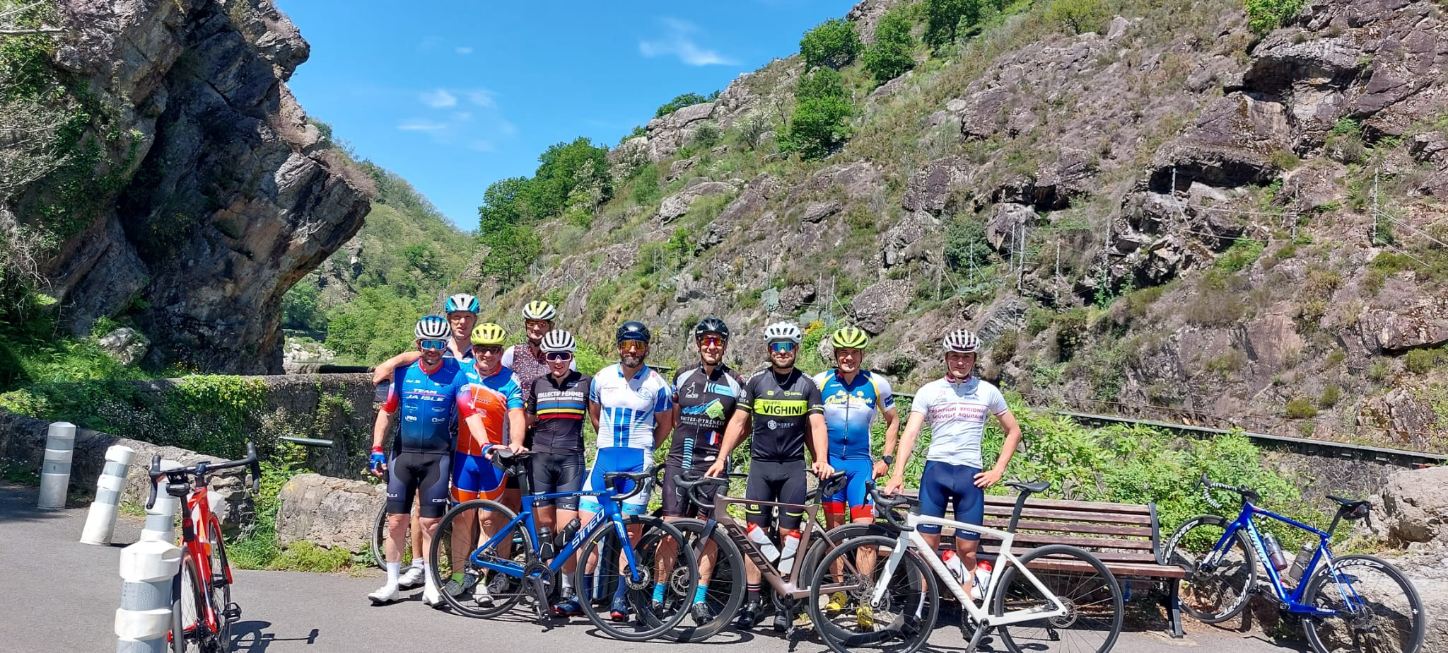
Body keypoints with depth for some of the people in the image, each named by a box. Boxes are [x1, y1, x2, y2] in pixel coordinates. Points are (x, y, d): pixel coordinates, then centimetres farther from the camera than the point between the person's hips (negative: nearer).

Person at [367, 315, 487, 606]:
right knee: (396, 521, 4)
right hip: (403, 453, 2)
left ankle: (430, 585, 12)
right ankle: (391, 584, 15)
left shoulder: (456, 375, -4)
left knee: (430, 523, 1)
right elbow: (386, 412, 8)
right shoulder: (403, 372, 2)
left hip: (437, 456, -2)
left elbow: (470, 414, -9)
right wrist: (377, 449, 1)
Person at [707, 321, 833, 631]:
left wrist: (821, 461, -16)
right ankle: (753, 600, 7)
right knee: (754, 532, -1)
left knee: (789, 532, 0)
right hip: (760, 465, 0)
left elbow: (817, 425, -1)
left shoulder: (807, 385, 5)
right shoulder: (756, 382, 4)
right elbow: (738, 422, 5)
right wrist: (721, 458, -2)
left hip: (793, 466, 0)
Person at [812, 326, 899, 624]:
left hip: (861, 463, -1)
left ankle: (864, 600, -4)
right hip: (830, 461, 1)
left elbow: (893, 420, 13)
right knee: (834, 529, 6)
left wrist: (886, 459, 6)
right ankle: (838, 592, 18)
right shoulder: (820, 382, 0)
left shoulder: (877, 384, 0)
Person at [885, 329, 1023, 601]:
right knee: (928, 544, 0)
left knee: (967, 549, 1)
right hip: (935, 470, 0)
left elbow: (1013, 431, 15)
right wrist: (897, 473, -18)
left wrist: (998, 471, 6)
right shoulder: (929, 391, 3)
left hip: (970, 474, 0)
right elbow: (910, 432, -5)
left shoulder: (987, 391, 7)